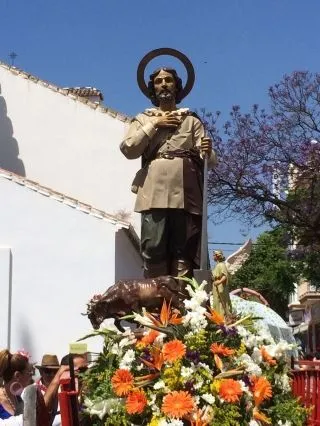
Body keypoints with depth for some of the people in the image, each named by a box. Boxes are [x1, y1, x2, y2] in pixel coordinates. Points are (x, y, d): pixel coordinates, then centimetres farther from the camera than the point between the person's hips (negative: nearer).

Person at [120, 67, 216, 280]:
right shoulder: (143, 119, 24)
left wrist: (207, 152, -10)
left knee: (183, 253, -8)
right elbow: (128, 149, 6)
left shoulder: (192, 120, 24)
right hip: (155, 192, 0)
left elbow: (211, 160, 13)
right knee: (154, 250, -12)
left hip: (186, 193, 1)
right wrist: (154, 125, 4)